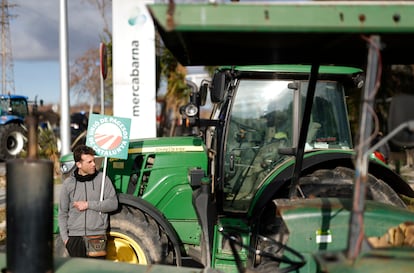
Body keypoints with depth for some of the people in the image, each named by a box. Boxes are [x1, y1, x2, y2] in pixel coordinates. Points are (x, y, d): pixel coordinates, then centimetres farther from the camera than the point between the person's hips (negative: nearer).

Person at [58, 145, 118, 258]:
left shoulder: (102, 179, 2)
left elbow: (113, 204, -6)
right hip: (75, 237, 1)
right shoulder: (68, 183, 5)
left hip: (97, 236, -1)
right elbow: (62, 213, 10)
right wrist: (65, 237, 2)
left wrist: (88, 204, -12)